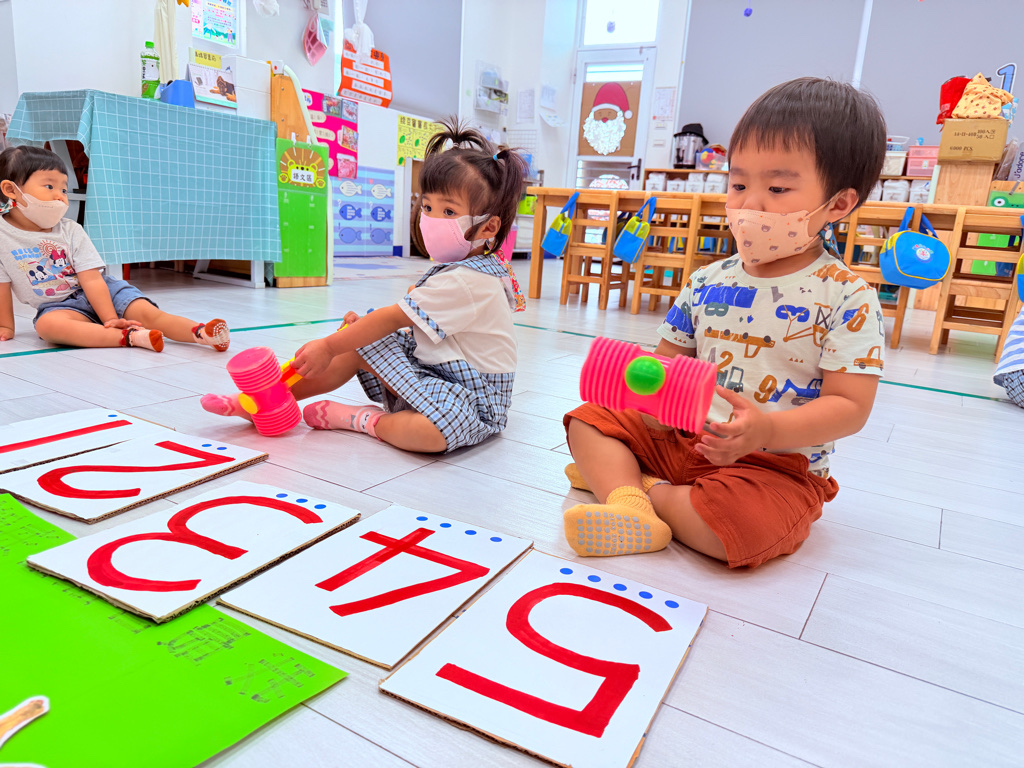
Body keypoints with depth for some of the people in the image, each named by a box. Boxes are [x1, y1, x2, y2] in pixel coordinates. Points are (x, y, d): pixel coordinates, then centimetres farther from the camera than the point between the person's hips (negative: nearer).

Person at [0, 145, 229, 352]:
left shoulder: (71, 231, -2)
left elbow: (92, 280, -11)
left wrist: (110, 318, -20)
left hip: (99, 292, 2)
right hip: (57, 305, -1)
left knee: (146, 312, -22)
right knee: (47, 325, -35)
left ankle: (202, 333, -40)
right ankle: (131, 336, -48)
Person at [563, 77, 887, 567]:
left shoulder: (846, 298, -10)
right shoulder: (707, 282, 5)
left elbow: (850, 406, -13)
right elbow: (670, 357, 13)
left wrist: (768, 427, -30)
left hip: (776, 463, -5)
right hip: (682, 437, 5)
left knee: (740, 521, -35)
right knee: (588, 420, -1)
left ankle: (630, 482, -11)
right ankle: (631, 509, -24)